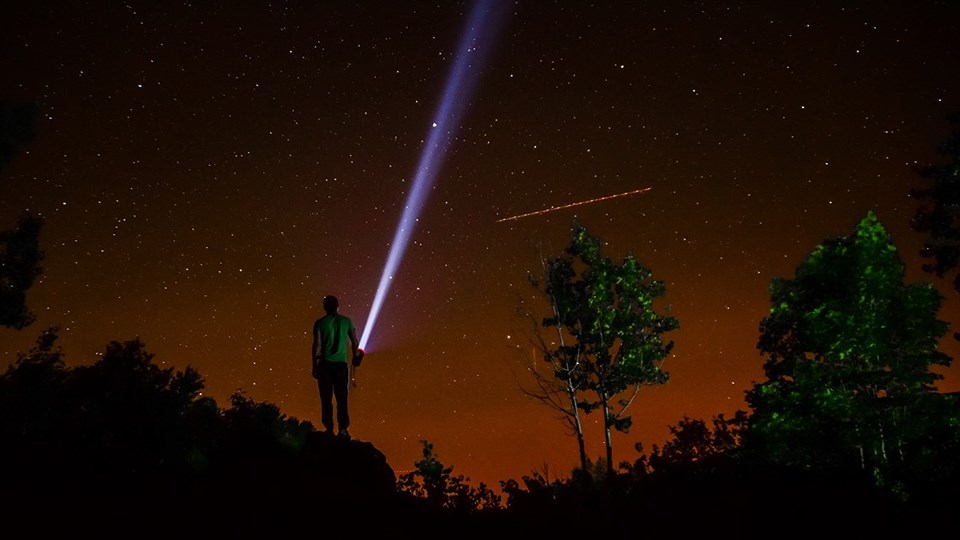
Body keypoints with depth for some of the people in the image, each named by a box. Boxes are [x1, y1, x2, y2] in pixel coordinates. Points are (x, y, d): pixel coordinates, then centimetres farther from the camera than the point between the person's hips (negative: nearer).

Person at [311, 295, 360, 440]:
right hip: (341, 364, 1)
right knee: (342, 398, 6)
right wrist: (356, 356, 23)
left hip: (325, 364, -1)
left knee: (326, 398, 5)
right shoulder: (346, 321, 3)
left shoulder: (320, 323, -1)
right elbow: (355, 342, 6)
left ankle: (329, 429, 4)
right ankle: (343, 429, 2)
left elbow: (317, 346, -5)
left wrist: (314, 366, 0)